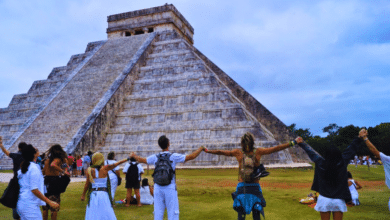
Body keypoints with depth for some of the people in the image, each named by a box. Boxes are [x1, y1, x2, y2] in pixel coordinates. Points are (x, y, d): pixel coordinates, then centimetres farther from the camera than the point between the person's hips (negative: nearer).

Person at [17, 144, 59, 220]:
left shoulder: (22, 167, 9)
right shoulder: (34, 168, -17)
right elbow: (34, 190, -21)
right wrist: (49, 202, -19)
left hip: (21, 204, 9)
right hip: (30, 206, -9)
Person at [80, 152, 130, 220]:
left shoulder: (90, 170, -1)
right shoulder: (105, 168, -7)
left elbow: (87, 184, 4)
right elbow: (117, 163, 3)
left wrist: (83, 195, 16)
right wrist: (128, 158, 14)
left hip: (93, 195, 2)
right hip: (103, 194, -2)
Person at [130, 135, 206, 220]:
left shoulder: (155, 157, 3)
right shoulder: (173, 156, -7)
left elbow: (140, 160, 19)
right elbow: (192, 156, -4)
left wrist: (133, 155, 40)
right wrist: (201, 148, 11)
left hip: (158, 188, 4)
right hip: (170, 188, -3)